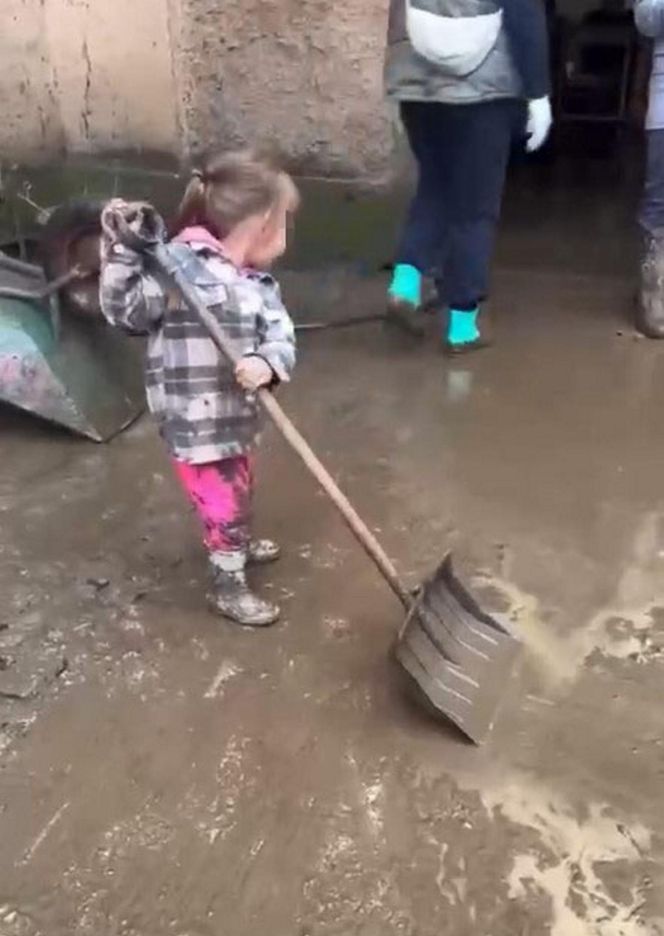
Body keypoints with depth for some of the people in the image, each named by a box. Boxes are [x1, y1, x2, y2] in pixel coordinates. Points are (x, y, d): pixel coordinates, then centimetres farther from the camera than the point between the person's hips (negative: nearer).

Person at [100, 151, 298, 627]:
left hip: (237, 415, 8)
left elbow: (282, 338, -4)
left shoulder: (261, 285, 3)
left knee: (240, 492, 30)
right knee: (224, 506, 6)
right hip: (196, 423, -8)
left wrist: (267, 364, -26)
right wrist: (122, 251, -26)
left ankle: (238, 545, 59)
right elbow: (124, 311, -16)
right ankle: (229, 587, 29)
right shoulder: (179, 265, -19)